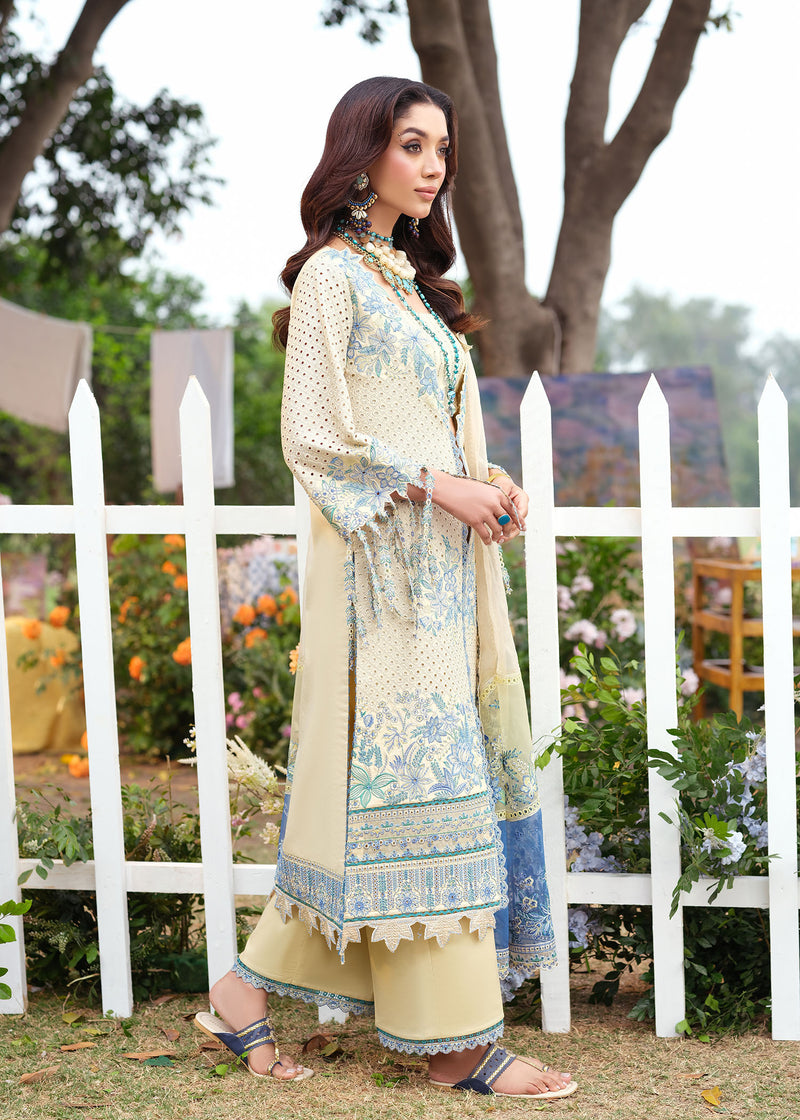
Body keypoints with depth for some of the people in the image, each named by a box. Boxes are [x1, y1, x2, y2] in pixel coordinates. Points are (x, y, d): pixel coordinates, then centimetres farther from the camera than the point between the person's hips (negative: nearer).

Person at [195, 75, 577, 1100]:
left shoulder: (410, 277, 20)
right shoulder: (333, 274, -7)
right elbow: (313, 440, -13)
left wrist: (491, 483, 6)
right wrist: (435, 485, -16)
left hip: (441, 562, 9)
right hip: (381, 563, -9)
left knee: (372, 780, 8)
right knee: (413, 775, -6)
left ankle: (251, 989, 15)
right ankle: (458, 1041, -1)